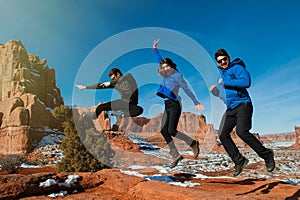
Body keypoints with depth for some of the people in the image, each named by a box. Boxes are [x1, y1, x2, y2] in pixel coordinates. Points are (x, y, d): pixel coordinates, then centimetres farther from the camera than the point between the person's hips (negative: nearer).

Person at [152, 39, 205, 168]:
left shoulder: (176, 75, -7)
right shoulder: (167, 74, 13)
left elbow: (187, 89, -9)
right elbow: (159, 60, 27)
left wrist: (196, 102, -9)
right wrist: (155, 48, 25)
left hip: (175, 105, -8)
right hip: (167, 106, 8)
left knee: (171, 131, -13)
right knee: (164, 131, -1)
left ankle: (193, 143, 7)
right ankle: (175, 155, 4)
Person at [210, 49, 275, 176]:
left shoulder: (236, 67, -3)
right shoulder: (220, 72, 19)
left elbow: (246, 82, -21)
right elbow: (221, 93, 28)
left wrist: (225, 82, -16)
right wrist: (214, 90, 3)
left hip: (243, 105, -7)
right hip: (230, 109, 8)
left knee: (242, 132, -22)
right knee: (223, 135, -2)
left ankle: (267, 155, -3)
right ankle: (239, 161, 8)